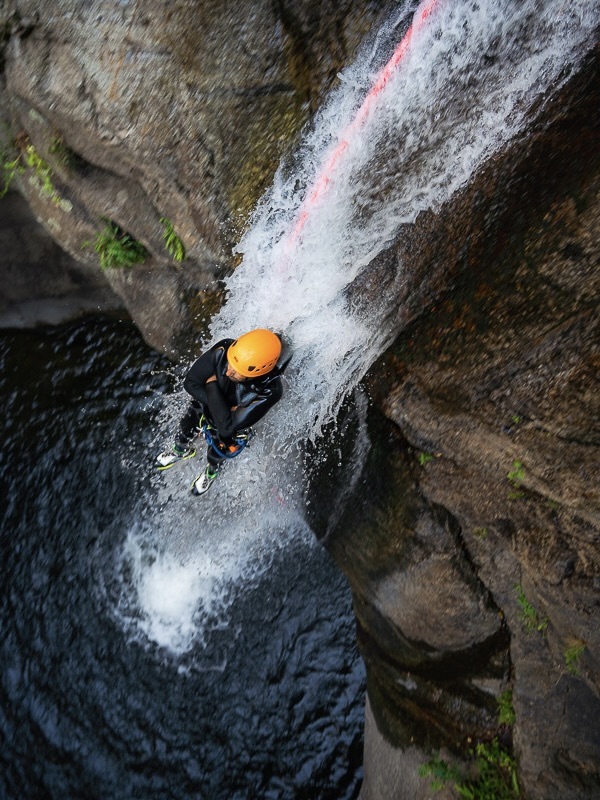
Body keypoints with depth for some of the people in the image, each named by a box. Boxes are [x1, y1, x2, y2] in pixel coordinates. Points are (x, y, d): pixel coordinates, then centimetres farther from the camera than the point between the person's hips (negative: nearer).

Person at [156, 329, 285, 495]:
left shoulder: (270, 389, -44)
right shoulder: (224, 350, -37)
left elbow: (227, 427, -42)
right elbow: (190, 383, -24)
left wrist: (212, 385, -37)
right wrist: (221, 405, -34)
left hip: (232, 426, -2)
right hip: (202, 407, 2)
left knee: (216, 457, 28)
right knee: (184, 434, 30)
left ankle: (212, 471, 65)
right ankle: (182, 451, 67)